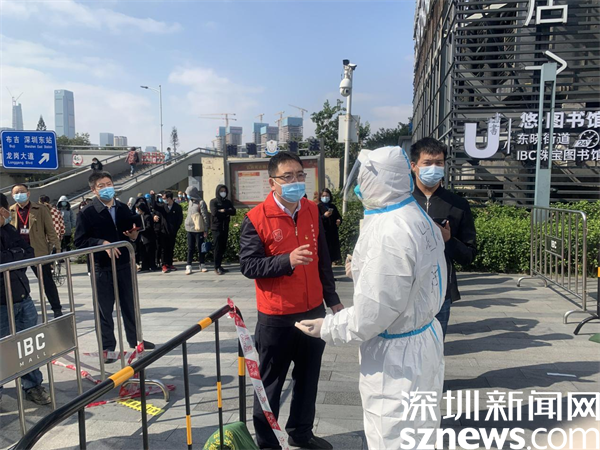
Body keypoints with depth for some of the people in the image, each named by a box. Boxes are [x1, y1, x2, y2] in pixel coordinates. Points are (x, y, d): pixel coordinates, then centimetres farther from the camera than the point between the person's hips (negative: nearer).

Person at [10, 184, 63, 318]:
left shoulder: (40, 210, -1)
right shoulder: (9, 212, 7)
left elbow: (50, 230, -1)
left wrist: (54, 247, -8)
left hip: (39, 252, -3)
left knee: (48, 282, 4)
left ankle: (57, 309, 13)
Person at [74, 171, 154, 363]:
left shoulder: (123, 208, 8)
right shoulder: (87, 213, -8)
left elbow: (131, 231, 18)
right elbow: (80, 241, -10)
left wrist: (134, 236, -4)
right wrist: (102, 243, -22)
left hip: (124, 264, 5)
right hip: (102, 268, -4)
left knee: (130, 305, 16)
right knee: (105, 309, 6)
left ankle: (135, 339, 32)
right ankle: (107, 347, 20)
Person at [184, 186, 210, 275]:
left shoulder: (201, 203, -10)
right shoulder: (190, 202, 9)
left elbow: (205, 217, -10)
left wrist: (206, 231, -11)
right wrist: (187, 225, 12)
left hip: (198, 230, -5)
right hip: (189, 229, 5)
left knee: (200, 248, 4)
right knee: (190, 248, 6)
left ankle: (202, 265, 15)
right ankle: (189, 266, 7)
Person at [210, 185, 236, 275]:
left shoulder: (228, 202, 13)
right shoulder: (213, 201, -1)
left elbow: (233, 212, 1)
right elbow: (214, 212, -16)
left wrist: (223, 211, -13)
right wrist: (227, 213, -8)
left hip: (225, 228, 5)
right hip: (216, 228, -5)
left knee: (223, 247, 5)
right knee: (217, 248, -5)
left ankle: (219, 265, 14)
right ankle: (217, 267, 0)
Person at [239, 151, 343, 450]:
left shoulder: (312, 211, 3)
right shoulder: (256, 218, -14)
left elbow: (323, 259, 10)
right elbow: (248, 265, -16)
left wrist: (332, 299, 13)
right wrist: (287, 260, -30)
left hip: (313, 311, 5)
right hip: (276, 317, -5)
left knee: (308, 377, 20)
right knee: (270, 383, 11)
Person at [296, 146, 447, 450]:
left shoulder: (387, 233, -28)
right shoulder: (419, 217, 3)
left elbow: (372, 313, -25)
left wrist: (328, 328, -10)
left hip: (396, 355, -9)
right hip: (424, 338, 10)